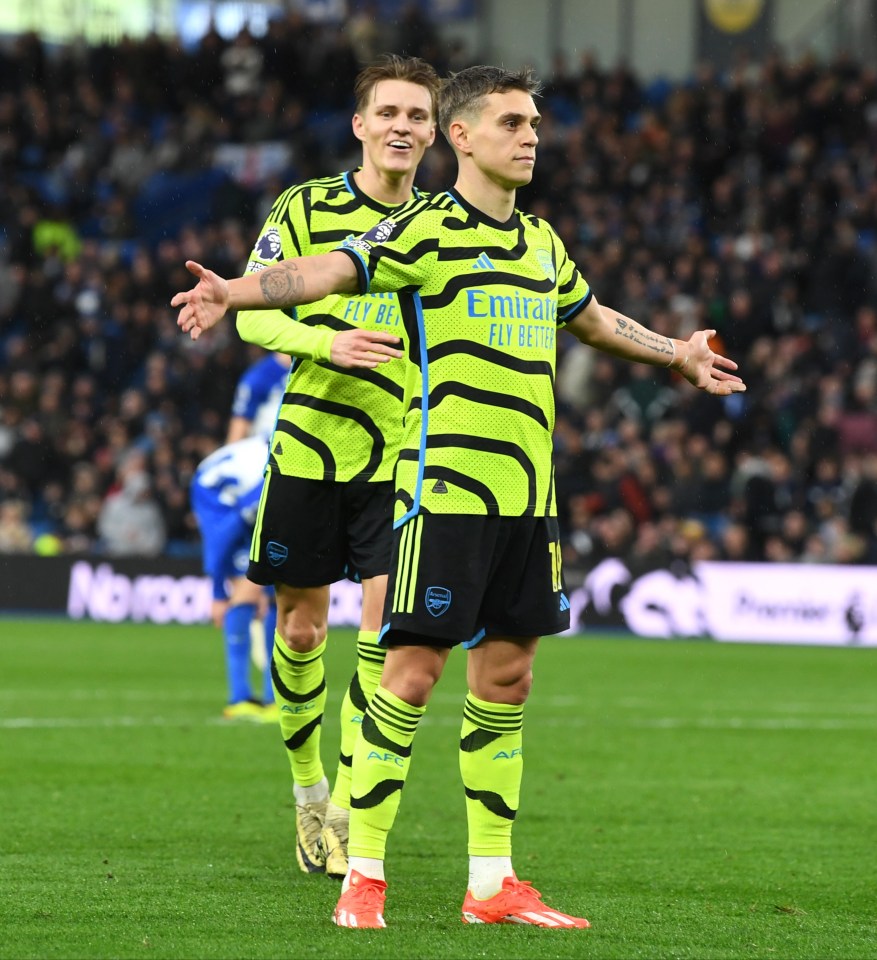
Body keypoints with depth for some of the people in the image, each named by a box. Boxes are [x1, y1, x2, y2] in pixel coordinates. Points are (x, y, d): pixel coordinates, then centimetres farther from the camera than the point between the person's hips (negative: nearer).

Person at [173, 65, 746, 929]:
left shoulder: (541, 241, 16)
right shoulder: (425, 229, -6)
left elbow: (593, 319, 35)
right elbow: (333, 270, -21)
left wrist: (679, 356, 48)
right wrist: (234, 292, -39)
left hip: (525, 493, 7)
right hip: (445, 486, -7)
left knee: (506, 677, 9)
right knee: (413, 670, -9)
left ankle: (492, 883, 15)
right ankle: (362, 876, -2)